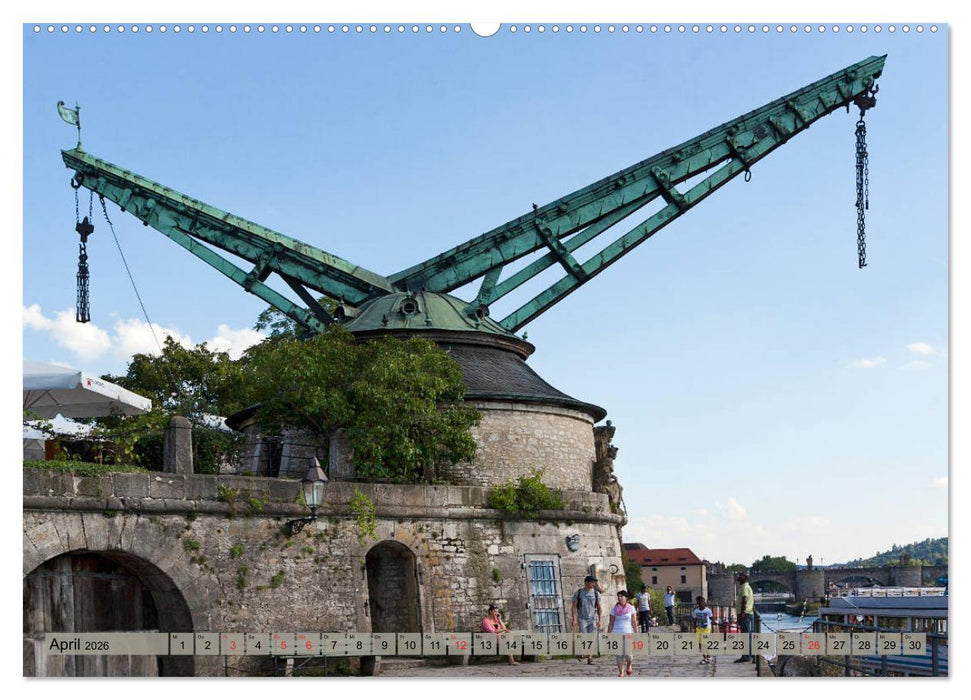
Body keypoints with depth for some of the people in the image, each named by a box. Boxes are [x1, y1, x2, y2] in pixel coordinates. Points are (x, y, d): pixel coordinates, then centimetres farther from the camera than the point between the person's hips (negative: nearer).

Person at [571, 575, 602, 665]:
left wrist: (599, 620, 2)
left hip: (593, 620, 2)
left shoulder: (596, 593, 5)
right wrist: (574, 619, -10)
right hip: (582, 619, -2)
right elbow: (574, 607, -1)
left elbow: (599, 608, 9)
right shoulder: (578, 593, -1)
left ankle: (590, 658, 4)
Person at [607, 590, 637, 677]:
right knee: (619, 654, -1)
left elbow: (634, 622, 3)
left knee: (628, 653, -13)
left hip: (628, 633, -2)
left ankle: (629, 664, 19)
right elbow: (611, 623, 9)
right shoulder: (614, 609, 7)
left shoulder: (631, 608, 3)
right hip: (617, 633, 2)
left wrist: (636, 634, -3)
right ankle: (621, 673, 9)